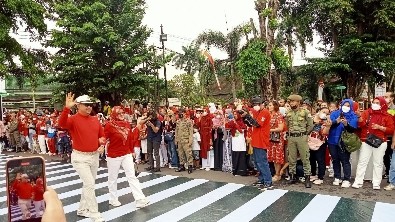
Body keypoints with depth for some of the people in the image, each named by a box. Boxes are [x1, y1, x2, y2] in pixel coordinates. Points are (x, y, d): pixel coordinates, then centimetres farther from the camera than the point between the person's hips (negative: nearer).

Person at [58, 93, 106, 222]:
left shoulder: (95, 120, 5)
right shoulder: (73, 119, -11)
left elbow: (102, 136, 12)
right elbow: (62, 124, -33)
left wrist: (102, 145, -6)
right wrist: (67, 108, -44)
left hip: (94, 156, 6)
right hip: (80, 157, -6)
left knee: (88, 184, 17)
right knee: (89, 184, -10)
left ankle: (82, 209, 35)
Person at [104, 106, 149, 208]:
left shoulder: (127, 124, 4)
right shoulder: (109, 125, -12)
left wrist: (132, 151, 16)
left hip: (127, 154, 4)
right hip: (114, 156, -4)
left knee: (132, 176, 1)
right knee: (113, 178, 12)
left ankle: (140, 199, 0)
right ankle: (113, 199, 30)